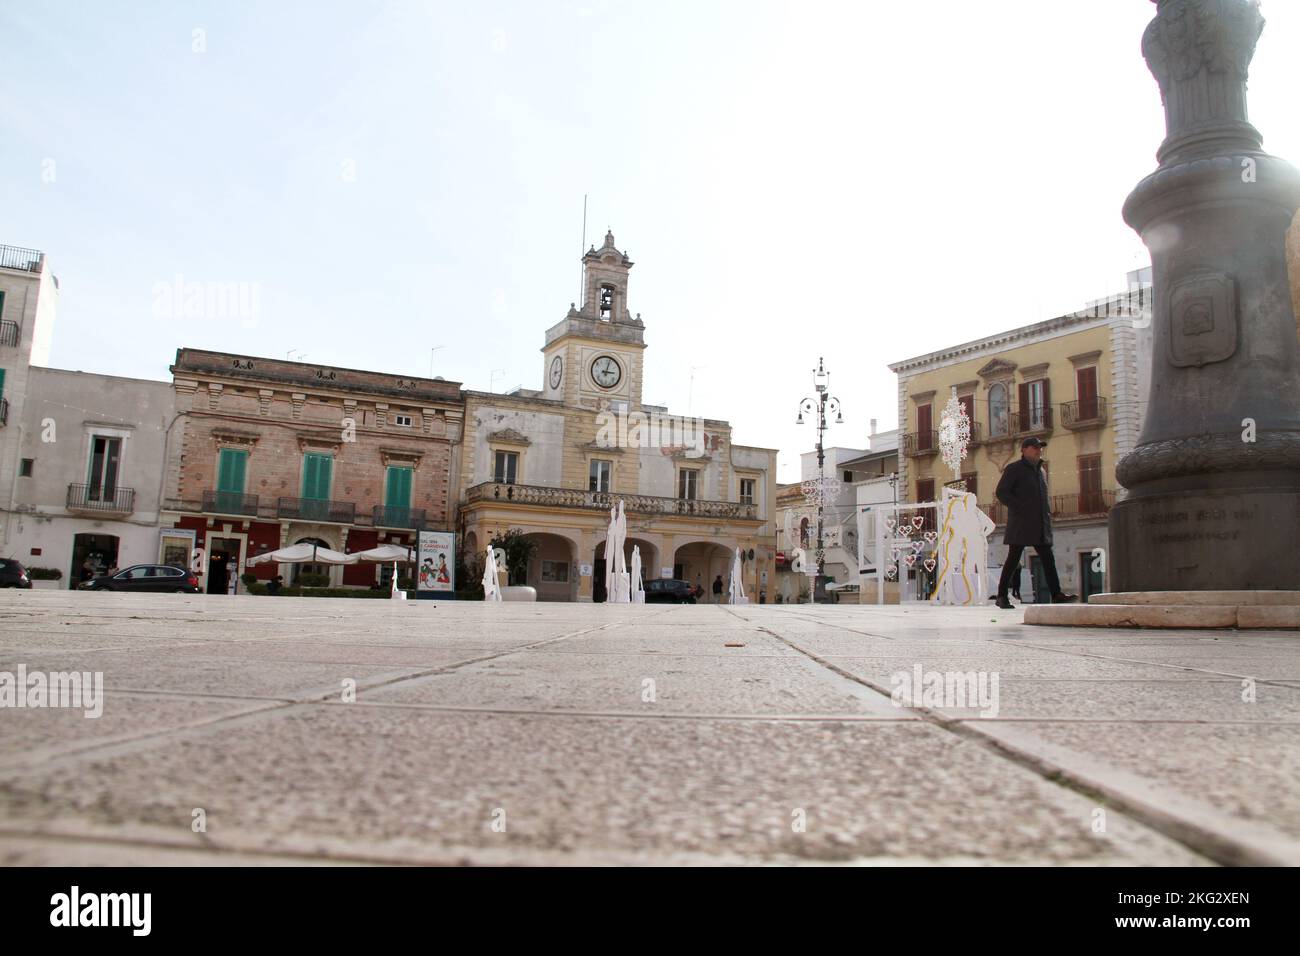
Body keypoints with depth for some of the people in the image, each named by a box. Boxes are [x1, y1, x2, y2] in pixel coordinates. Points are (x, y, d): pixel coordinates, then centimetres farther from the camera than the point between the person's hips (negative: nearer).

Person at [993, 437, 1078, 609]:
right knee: (1013, 559, -6)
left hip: (1040, 525, 7)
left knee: (1048, 559, 3)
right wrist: (1020, 508, -16)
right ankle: (1002, 596, -1)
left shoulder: (1040, 471, 21)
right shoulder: (1014, 469, -1)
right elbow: (1001, 492, -10)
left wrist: (1048, 515, 13)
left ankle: (1057, 594, 5)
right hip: (1020, 524, -7)